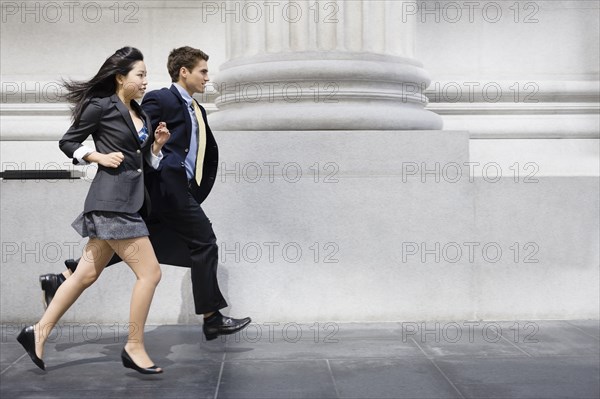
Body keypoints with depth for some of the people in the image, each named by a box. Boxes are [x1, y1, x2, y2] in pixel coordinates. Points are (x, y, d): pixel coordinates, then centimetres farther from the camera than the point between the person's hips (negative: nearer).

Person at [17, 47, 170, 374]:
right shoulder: (101, 107, -5)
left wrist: (157, 145, 2)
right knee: (150, 272, -9)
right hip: (111, 200, -8)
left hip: (131, 200, 8)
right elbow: (67, 142, 1)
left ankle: (39, 332, 20)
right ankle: (134, 348, 3)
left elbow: (146, 162, 20)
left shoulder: (142, 116, 17)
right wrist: (100, 156, -10)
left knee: (87, 274, 10)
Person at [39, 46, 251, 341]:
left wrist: (200, 192, 23)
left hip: (180, 191, 9)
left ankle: (63, 280, 12)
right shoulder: (160, 100, -6)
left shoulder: (198, 111, 21)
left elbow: (211, 153, 29)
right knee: (204, 243, -4)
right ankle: (212, 319, 3)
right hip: (168, 186, -9)